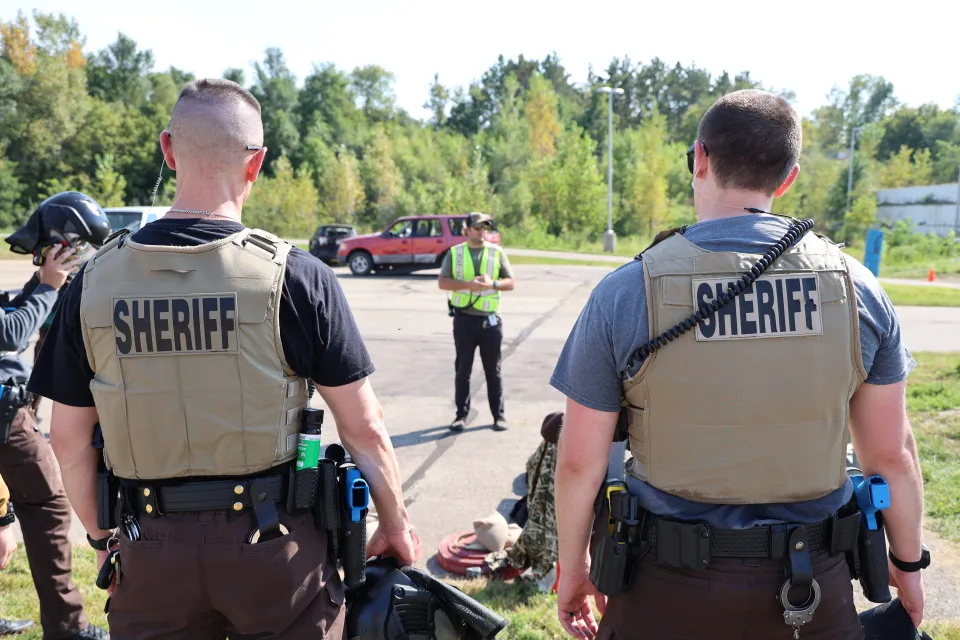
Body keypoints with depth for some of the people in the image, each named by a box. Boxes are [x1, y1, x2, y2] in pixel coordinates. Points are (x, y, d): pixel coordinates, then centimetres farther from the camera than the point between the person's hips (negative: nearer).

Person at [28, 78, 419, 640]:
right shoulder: (297, 277, -14)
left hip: (152, 548, 2)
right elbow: (364, 427, -10)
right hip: (273, 544, -2)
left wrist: (101, 535, 17)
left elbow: (69, 437, 3)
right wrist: (396, 524, 4)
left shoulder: (95, 281, -5)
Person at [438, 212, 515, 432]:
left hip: (490, 319, 0)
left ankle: (499, 415, 14)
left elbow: (510, 283, 4)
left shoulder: (497, 252, 5)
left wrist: (492, 283, -15)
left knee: (493, 370, 6)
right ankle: (461, 414, 14)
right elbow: (443, 282, -1)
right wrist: (468, 284, -16)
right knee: (463, 369, 6)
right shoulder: (454, 252, 5)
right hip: (464, 318, 0)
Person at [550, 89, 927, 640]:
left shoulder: (624, 293, -13)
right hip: (813, 586, 2)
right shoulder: (855, 286, -6)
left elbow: (580, 461, -9)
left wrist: (572, 569, 7)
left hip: (667, 589, -1)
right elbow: (891, 453, 0)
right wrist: (908, 560, 16)